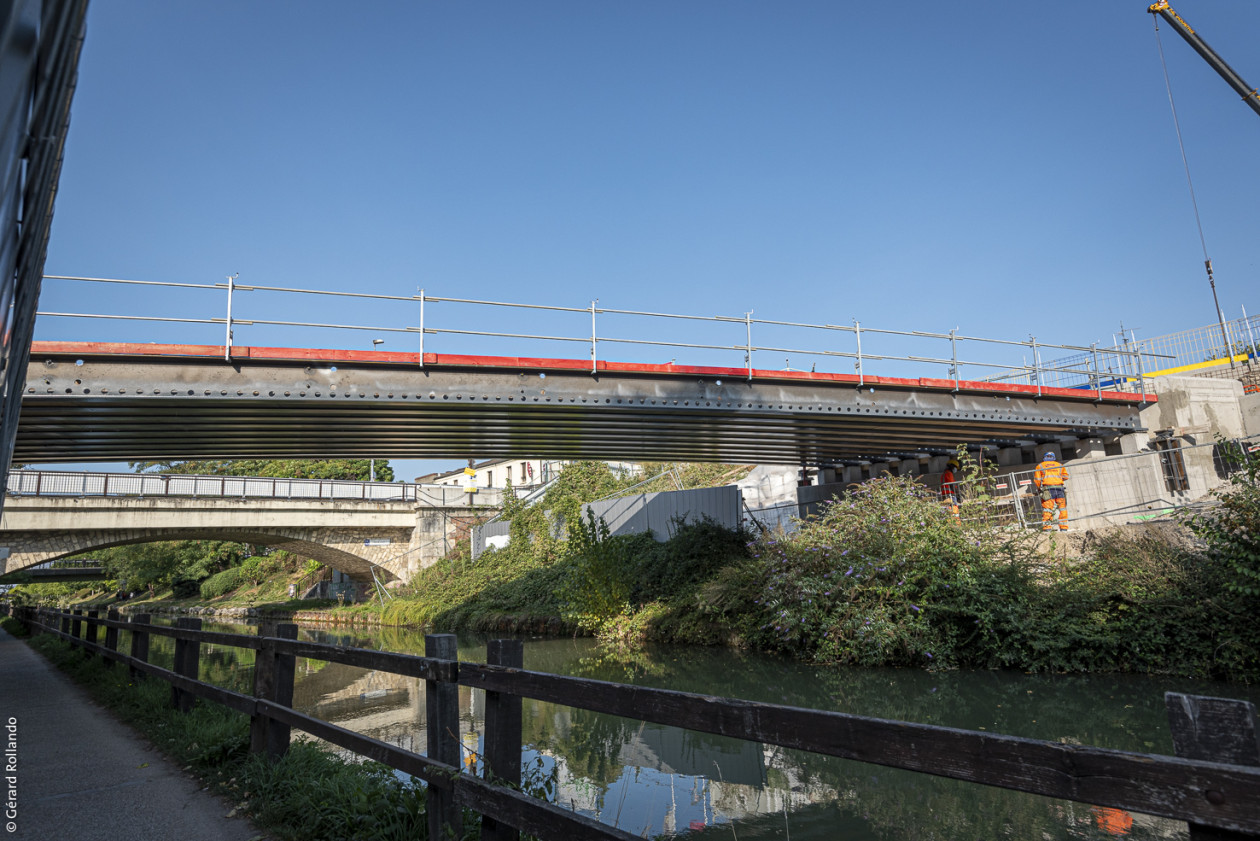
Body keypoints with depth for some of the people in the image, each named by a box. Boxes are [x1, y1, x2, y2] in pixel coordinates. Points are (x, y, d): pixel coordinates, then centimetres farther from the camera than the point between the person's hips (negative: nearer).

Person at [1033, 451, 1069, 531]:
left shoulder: (1040, 466, 13)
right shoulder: (1060, 465, 21)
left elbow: (1037, 480, 6)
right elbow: (1065, 477, 15)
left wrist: (1040, 488, 19)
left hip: (1048, 489, -2)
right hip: (1060, 488, 2)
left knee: (1047, 509, -5)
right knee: (1062, 509, 9)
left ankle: (1047, 528, -11)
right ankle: (1063, 528, 9)